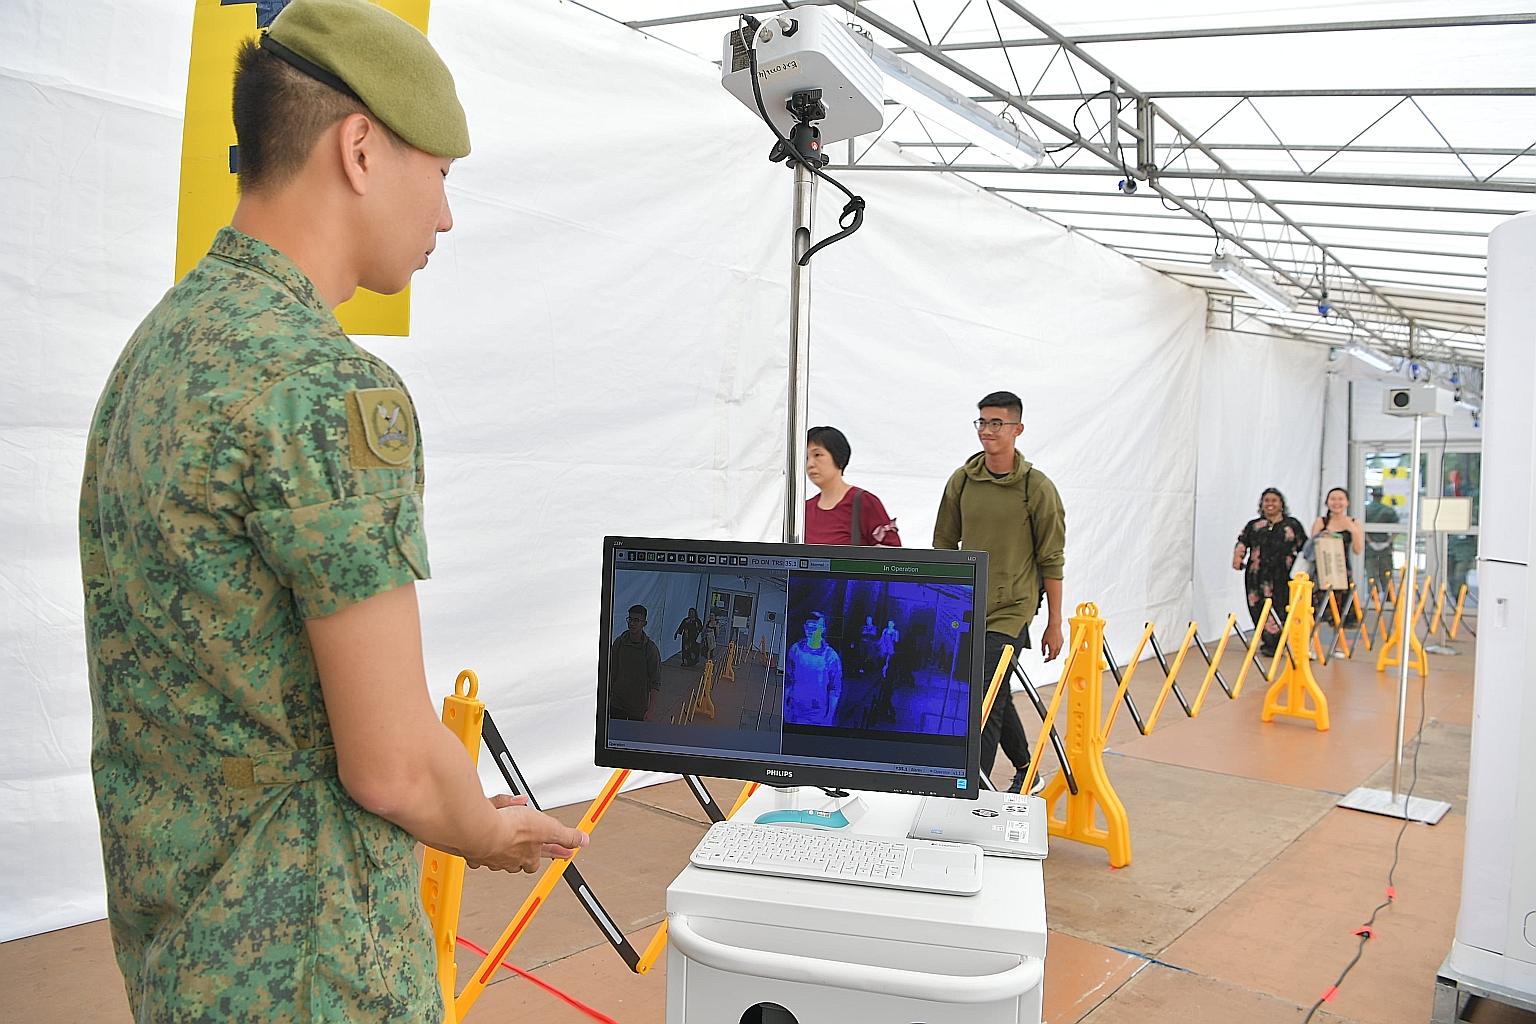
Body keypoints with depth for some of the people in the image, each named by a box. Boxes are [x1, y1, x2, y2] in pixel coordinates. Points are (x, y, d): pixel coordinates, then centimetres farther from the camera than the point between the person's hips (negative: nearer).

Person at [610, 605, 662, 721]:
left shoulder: (650, 648, -10)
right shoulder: (619, 641, 0)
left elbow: (655, 681, -9)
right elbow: (611, 670, 9)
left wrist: (651, 708, -16)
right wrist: (607, 696, 9)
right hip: (616, 703, 3)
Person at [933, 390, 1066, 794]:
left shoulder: (1037, 488, -8)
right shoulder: (961, 481, 3)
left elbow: (1051, 561, -5)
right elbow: (943, 547, 11)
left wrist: (1054, 623, -4)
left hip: (1010, 612, -5)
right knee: (996, 698, 19)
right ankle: (1026, 772, 39)